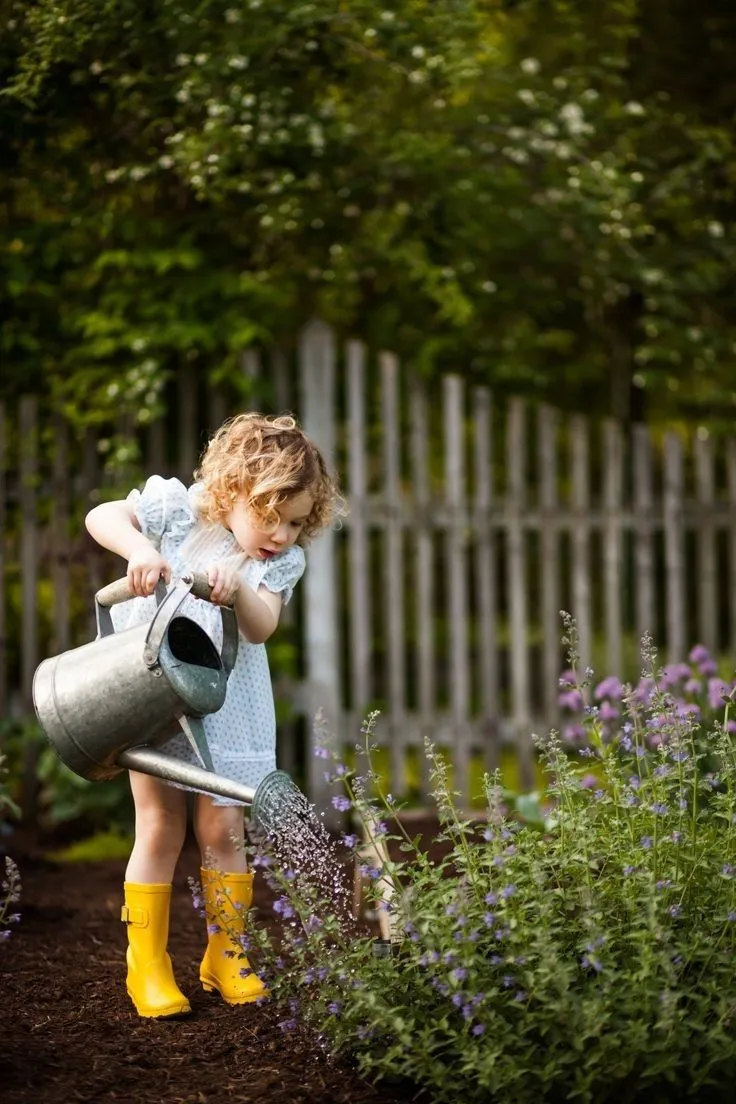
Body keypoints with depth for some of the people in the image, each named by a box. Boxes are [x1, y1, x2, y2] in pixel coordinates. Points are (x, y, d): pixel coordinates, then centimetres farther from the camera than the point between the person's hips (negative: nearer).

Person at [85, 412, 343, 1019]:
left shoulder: (280, 563, 0)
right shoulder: (178, 510, -7)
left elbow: (262, 627, -15)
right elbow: (101, 516, -13)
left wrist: (238, 589, -35)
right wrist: (139, 548, -32)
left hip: (225, 707, 2)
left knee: (223, 828, 0)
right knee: (161, 826, -1)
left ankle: (225, 956, 16)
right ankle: (147, 964, 8)